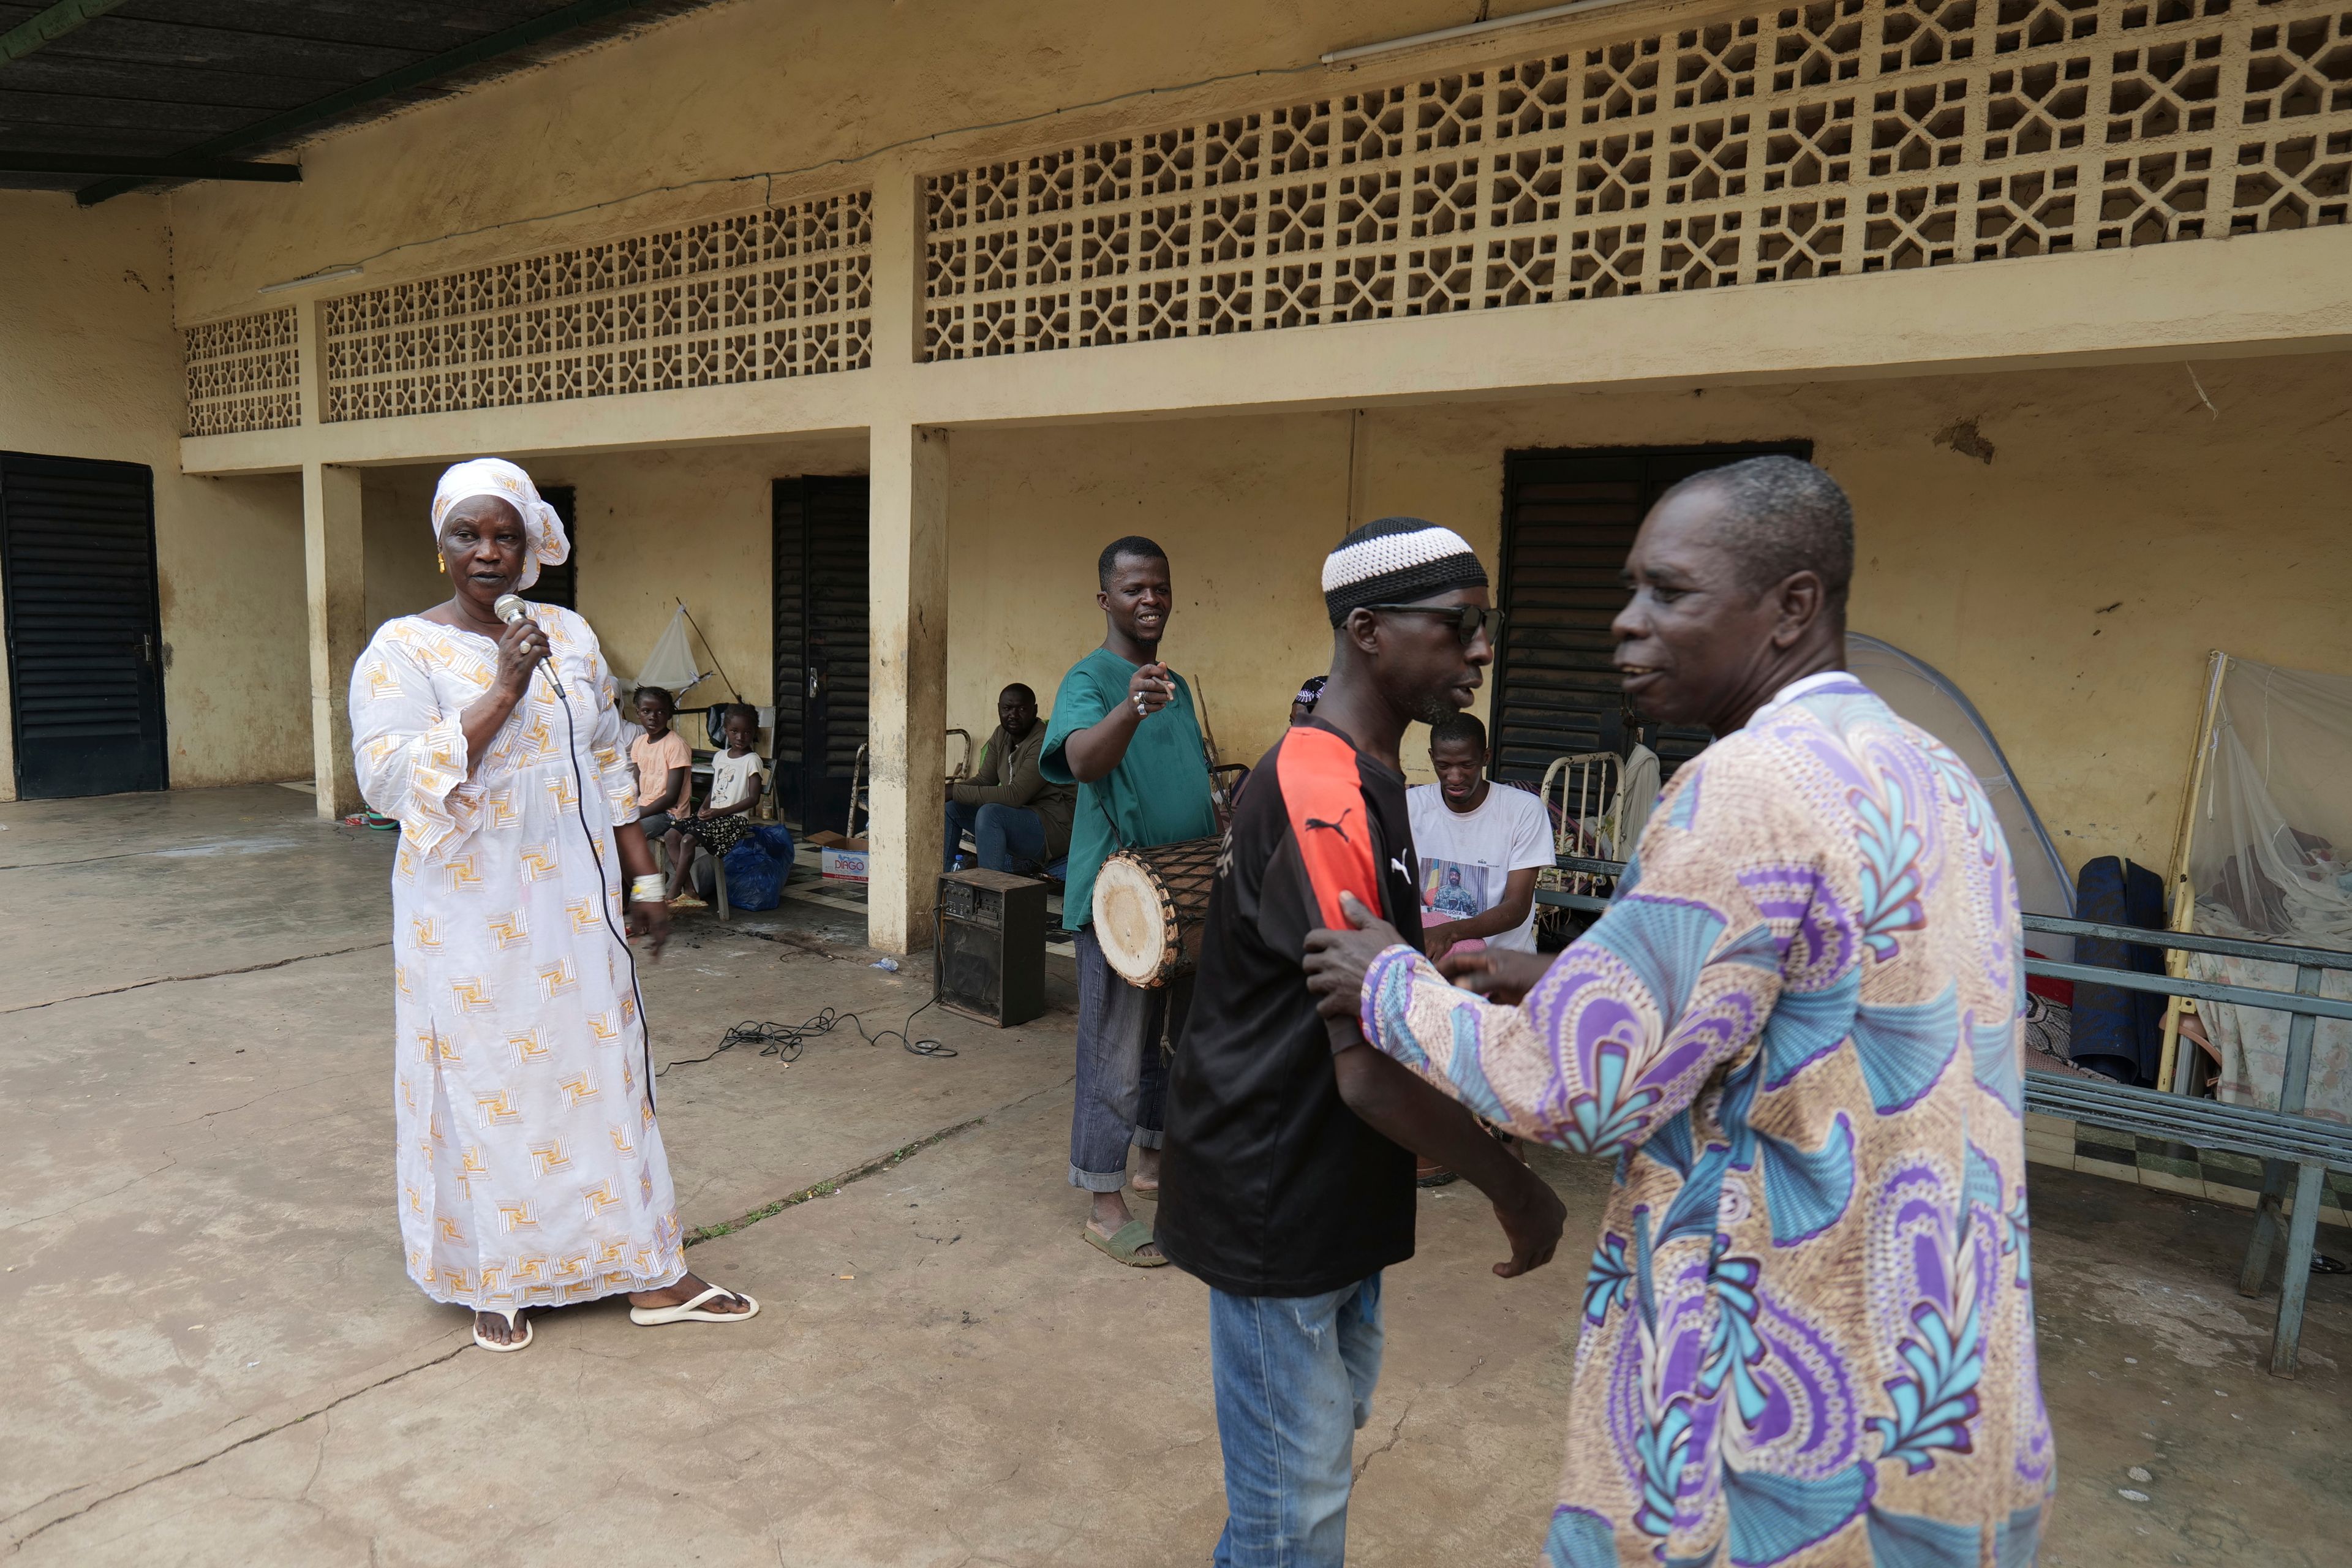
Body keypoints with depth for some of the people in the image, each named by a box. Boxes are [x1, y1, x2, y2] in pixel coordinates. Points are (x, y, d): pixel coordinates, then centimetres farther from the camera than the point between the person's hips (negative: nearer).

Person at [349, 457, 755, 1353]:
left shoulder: (569, 636, 7)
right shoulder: (402, 651, -5)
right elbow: (389, 780, -18)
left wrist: (644, 879, 10)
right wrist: (501, 693, -22)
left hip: (574, 906, 4)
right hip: (471, 915, -3)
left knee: (604, 1074, 9)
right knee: (485, 1086, 6)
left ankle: (650, 1275, 19)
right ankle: (496, 1280, 26)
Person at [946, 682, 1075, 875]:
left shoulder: (1043, 743, -21)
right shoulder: (1002, 735, 7)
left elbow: (1015, 795, -27)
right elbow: (984, 780, 8)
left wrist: (955, 791, -27)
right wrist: (948, 790, -13)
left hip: (1054, 828, -9)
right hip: (1021, 818, 9)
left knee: (990, 813, -33)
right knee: (950, 807, 1)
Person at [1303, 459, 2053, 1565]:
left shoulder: (1755, 782, -23)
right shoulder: (1937, 777, 7)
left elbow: (1574, 1091, -22)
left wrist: (1394, 985, -6)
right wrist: (1557, 987, 11)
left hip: (1781, 1417, -8)